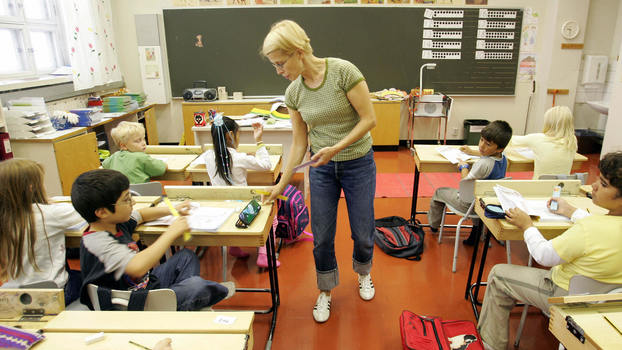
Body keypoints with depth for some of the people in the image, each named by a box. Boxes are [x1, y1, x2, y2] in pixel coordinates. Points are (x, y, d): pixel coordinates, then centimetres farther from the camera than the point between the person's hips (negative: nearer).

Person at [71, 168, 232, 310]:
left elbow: (140, 215, 22)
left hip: (146, 283, 10)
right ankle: (219, 291, 10)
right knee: (197, 285, -23)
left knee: (186, 256, 18)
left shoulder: (115, 222, -2)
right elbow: (138, 267, -48)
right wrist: (172, 232, -36)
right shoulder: (97, 242, -31)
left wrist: (171, 210, 8)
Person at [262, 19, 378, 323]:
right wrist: (282, 183, 3)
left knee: (363, 233, 9)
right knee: (321, 236, 7)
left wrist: (336, 148, -25)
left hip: (358, 163, -3)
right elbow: (299, 142, 2)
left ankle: (363, 273, 43)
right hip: (321, 167, 3)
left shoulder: (343, 71, -18)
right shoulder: (294, 92, -4)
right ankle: (325, 291, 32)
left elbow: (369, 119, -16)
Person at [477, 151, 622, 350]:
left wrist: (527, 226, -7)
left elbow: (544, 256, -21)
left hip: (568, 298, -8)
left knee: (498, 275, 4)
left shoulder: (587, 229, -36)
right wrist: (570, 211, 23)